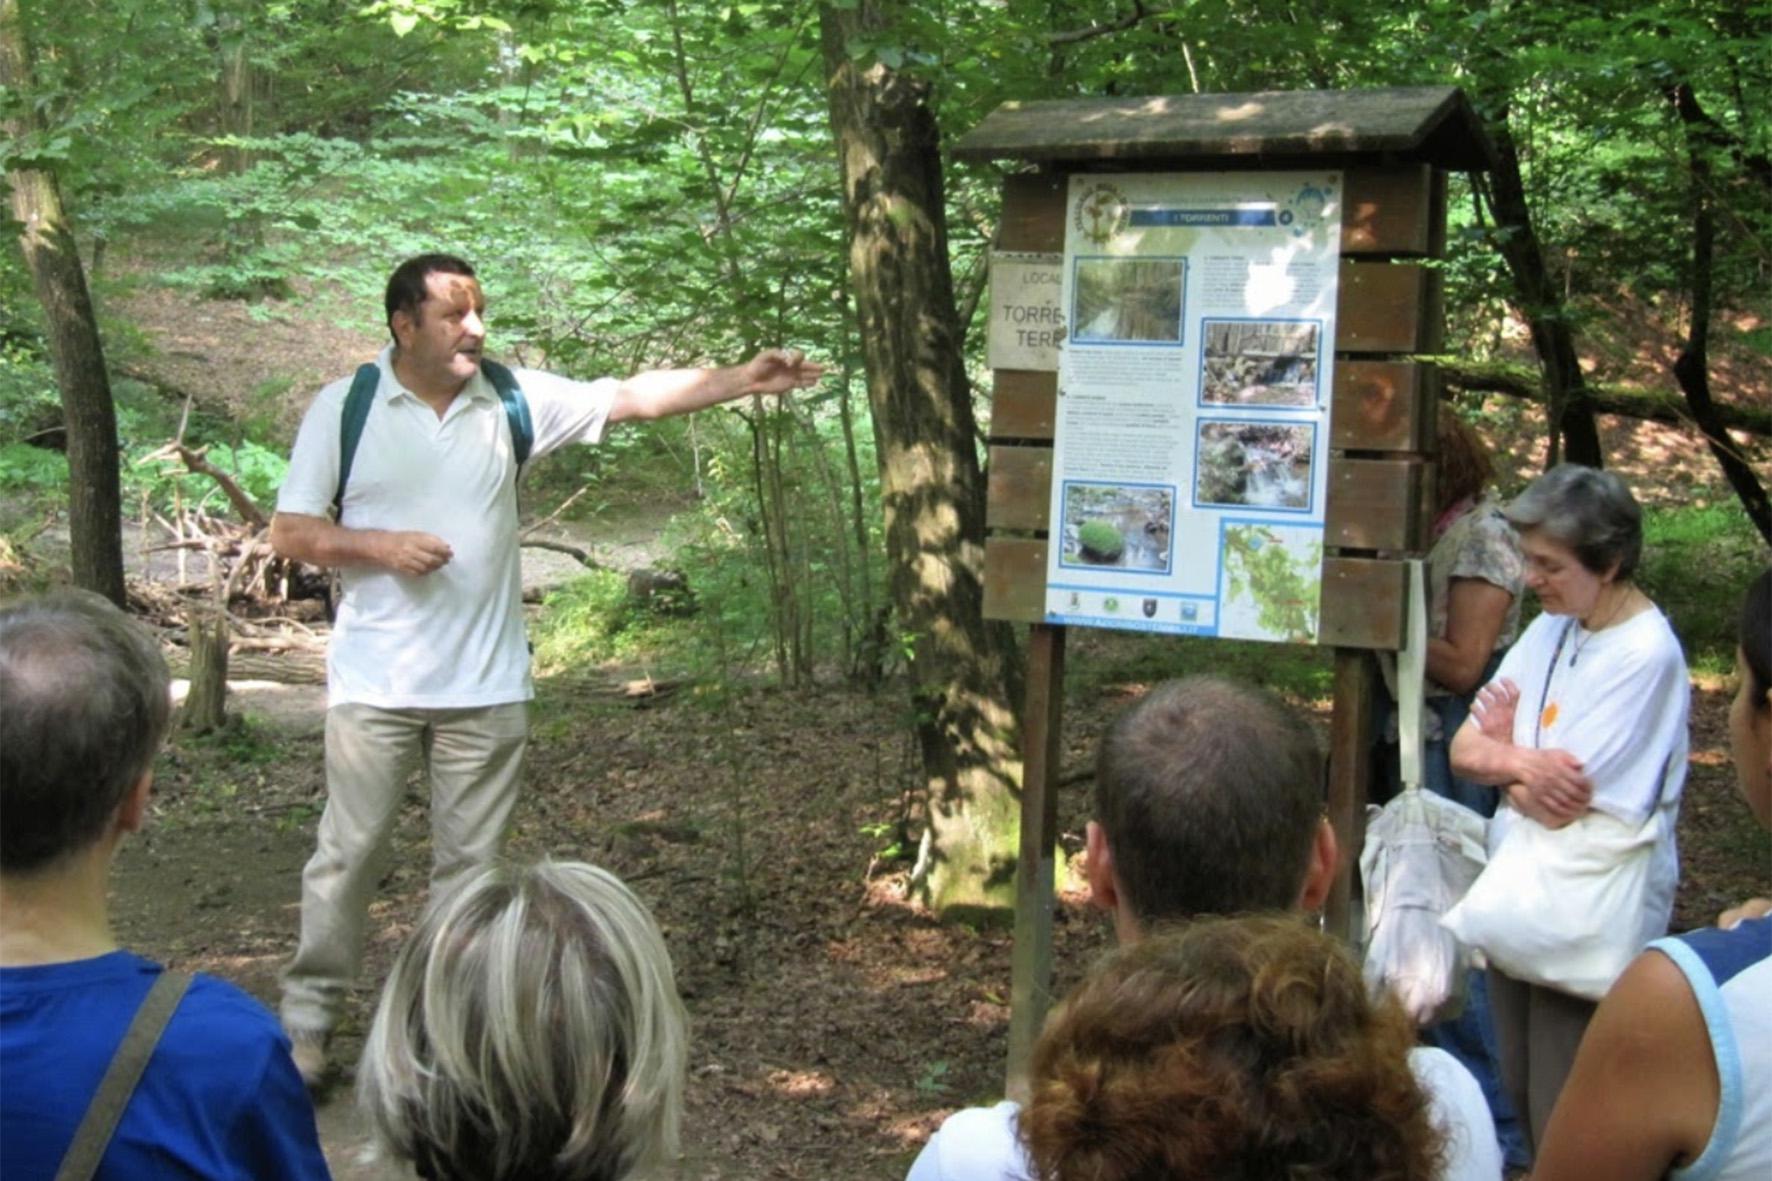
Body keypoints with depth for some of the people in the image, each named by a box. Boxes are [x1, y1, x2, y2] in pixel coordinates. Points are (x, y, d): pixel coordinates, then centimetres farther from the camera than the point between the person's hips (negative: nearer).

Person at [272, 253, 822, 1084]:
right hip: (375, 686, -2)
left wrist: (741, 381, -9)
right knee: (347, 854, 4)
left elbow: (632, 398, -1)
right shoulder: (344, 407, -3)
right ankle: (305, 1022, 18)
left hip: (486, 687, 2)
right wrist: (381, 546, -16)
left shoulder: (514, 399, 2)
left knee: (473, 861, 10)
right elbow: (290, 533, -1)